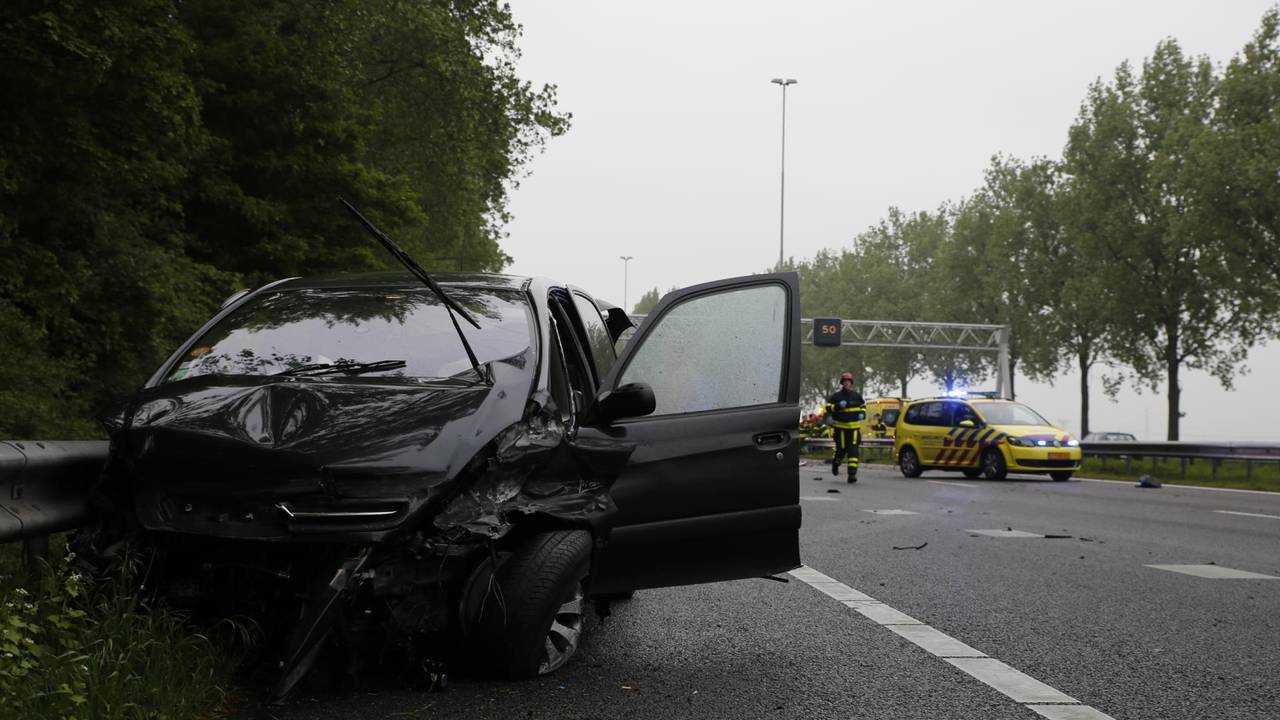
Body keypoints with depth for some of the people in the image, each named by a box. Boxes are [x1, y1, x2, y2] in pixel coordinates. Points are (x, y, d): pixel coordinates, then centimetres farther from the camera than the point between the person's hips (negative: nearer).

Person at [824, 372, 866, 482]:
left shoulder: (857, 395, 9)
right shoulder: (836, 395, -1)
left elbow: (863, 405, 24)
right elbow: (827, 406, -2)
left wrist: (863, 413, 5)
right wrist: (837, 406, -18)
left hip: (854, 427, 2)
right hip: (840, 427, -2)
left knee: (853, 450, -8)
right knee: (841, 449, -1)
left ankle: (852, 474, -11)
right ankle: (835, 462, 34)